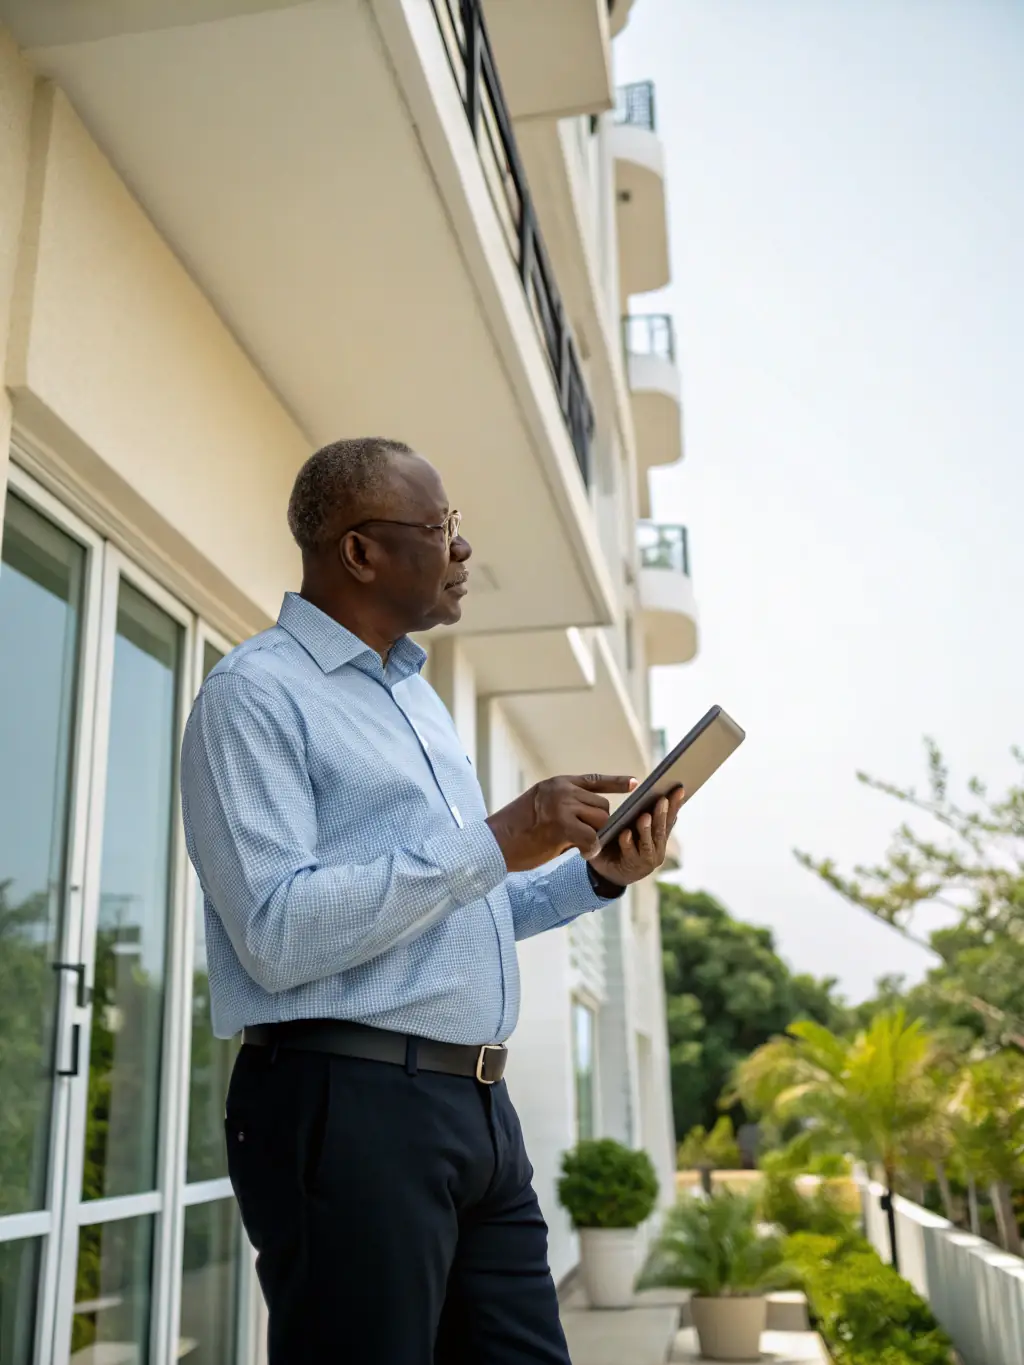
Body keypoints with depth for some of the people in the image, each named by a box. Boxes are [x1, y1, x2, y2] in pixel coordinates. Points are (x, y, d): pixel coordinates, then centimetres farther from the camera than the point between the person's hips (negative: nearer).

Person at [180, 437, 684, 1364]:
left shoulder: (416, 696, 19)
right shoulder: (255, 694, -9)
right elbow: (279, 935, -20)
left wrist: (597, 878, 7)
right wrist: (493, 843, -20)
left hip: (478, 1109, 8)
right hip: (344, 1106, -8)